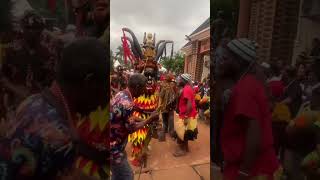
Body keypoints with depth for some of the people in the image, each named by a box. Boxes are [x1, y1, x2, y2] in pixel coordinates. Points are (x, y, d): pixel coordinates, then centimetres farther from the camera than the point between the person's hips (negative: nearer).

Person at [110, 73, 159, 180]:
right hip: (113, 146, -9)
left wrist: (144, 120, 8)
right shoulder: (127, 103, -29)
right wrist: (150, 120, -10)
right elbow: (131, 129, -19)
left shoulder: (121, 94, 1)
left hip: (114, 142, 9)